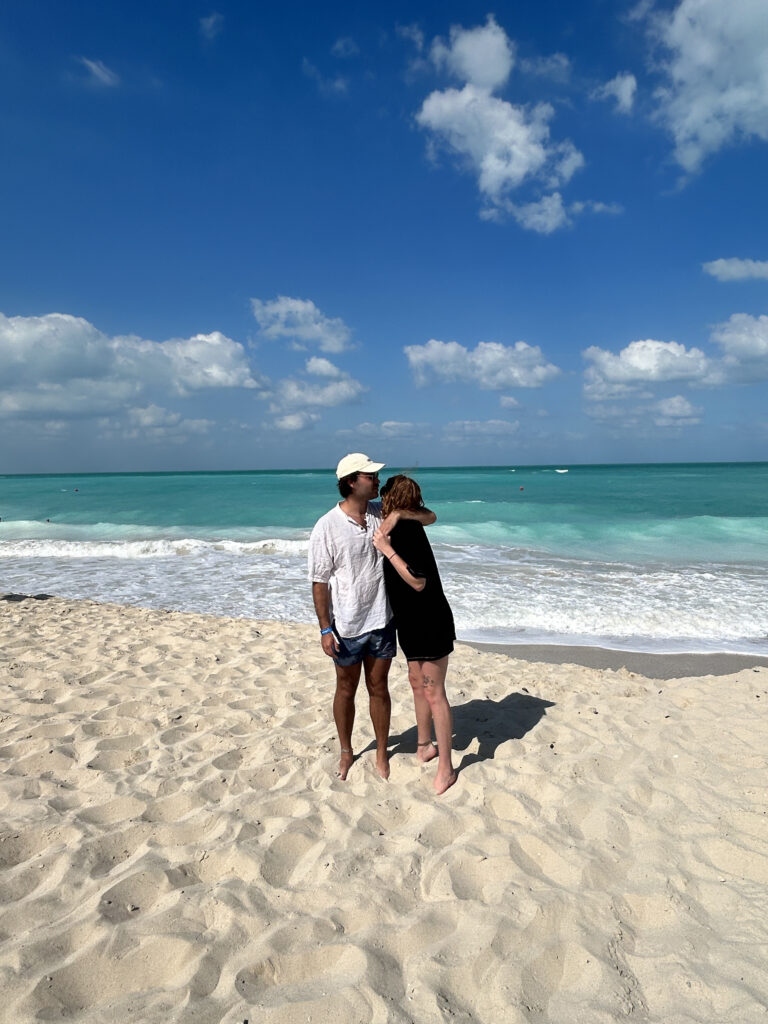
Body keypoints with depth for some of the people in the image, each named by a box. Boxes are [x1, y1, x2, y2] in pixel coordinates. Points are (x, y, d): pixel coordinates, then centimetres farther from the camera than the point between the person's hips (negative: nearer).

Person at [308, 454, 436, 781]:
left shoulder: (382, 513, -2)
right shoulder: (327, 527, -15)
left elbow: (429, 517, 3)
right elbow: (319, 582, -11)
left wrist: (399, 513, -16)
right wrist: (325, 629, -13)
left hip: (381, 621, 3)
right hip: (346, 627, -3)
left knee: (378, 688, 15)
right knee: (346, 689, 15)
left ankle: (382, 753, 32)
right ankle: (346, 752, 36)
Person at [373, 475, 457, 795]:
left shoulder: (408, 530, -22)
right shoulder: (400, 529, 6)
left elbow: (418, 582, -27)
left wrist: (388, 550, -26)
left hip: (431, 624, -10)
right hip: (412, 623, 10)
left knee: (433, 694, -1)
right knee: (417, 683, 21)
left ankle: (445, 769, 12)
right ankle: (425, 746, 39)